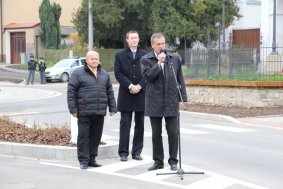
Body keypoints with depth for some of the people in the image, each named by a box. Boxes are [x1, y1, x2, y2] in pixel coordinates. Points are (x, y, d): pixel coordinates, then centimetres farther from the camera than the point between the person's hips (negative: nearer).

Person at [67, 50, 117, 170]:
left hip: (99, 112, 5)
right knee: (83, 136, -2)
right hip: (84, 112, -5)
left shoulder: (104, 74, 15)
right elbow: (71, 91, -3)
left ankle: (92, 159, 18)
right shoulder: (78, 73, -1)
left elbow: (110, 92, 19)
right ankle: (83, 161, 4)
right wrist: (73, 109, -8)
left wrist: (112, 108, 13)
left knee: (96, 136, 7)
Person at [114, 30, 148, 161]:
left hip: (141, 94, 2)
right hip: (126, 95, -1)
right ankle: (123, 152, 3)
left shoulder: (145, 55, 8)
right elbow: (118, 73, -3)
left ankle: (137, 152, 13)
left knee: (140, 125, 6)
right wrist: (130, 86, -13)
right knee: (125, 124, -1)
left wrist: (139, 86, -11)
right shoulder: (120, 55, 5)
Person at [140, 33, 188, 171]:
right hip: (154, 102, -1)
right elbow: (147, 76, -12)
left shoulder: (175, 59, 7)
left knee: (173, 133, -1)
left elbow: (180, 80, 9)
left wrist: (181, 98, 4)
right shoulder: (146, 59, 2)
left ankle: (173, 161, 10)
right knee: (156, 134, 7)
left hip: (171, 102, 1)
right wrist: (159, 63, -17)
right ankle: (158, 161, 18)